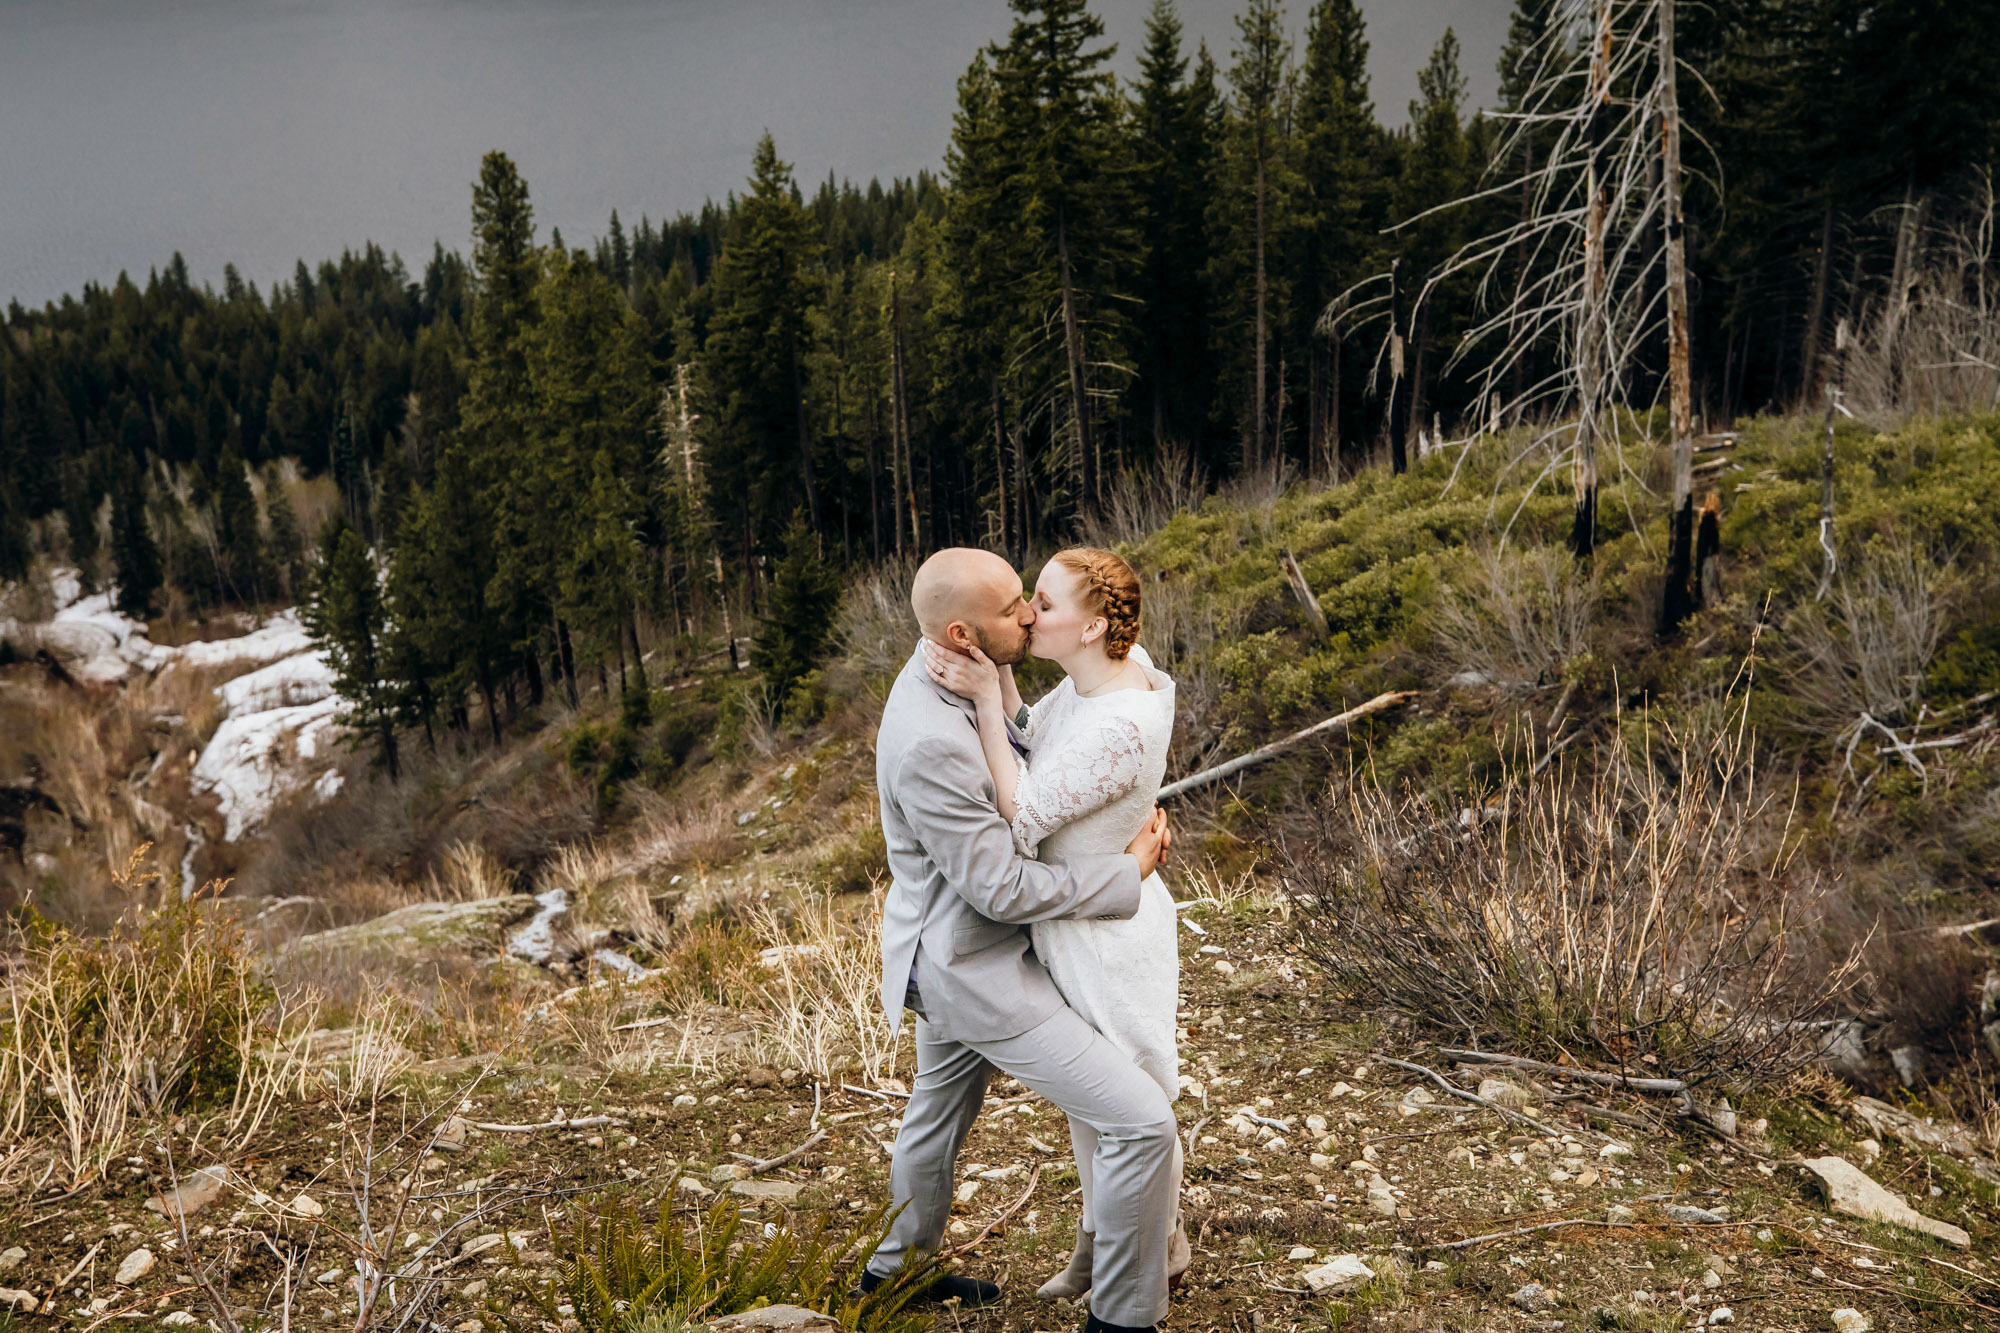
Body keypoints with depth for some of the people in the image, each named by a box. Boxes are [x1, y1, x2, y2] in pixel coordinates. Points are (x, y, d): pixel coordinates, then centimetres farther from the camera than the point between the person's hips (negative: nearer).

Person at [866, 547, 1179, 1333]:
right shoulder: (929, 744, -33)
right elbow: (1001, 888, -27)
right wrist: (1129, 872, -16)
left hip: (958, 950, 10)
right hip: (974, 974, -10)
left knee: (939, 1117, 30)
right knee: (1142, 1122, -7)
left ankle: (898, 1268, 54)